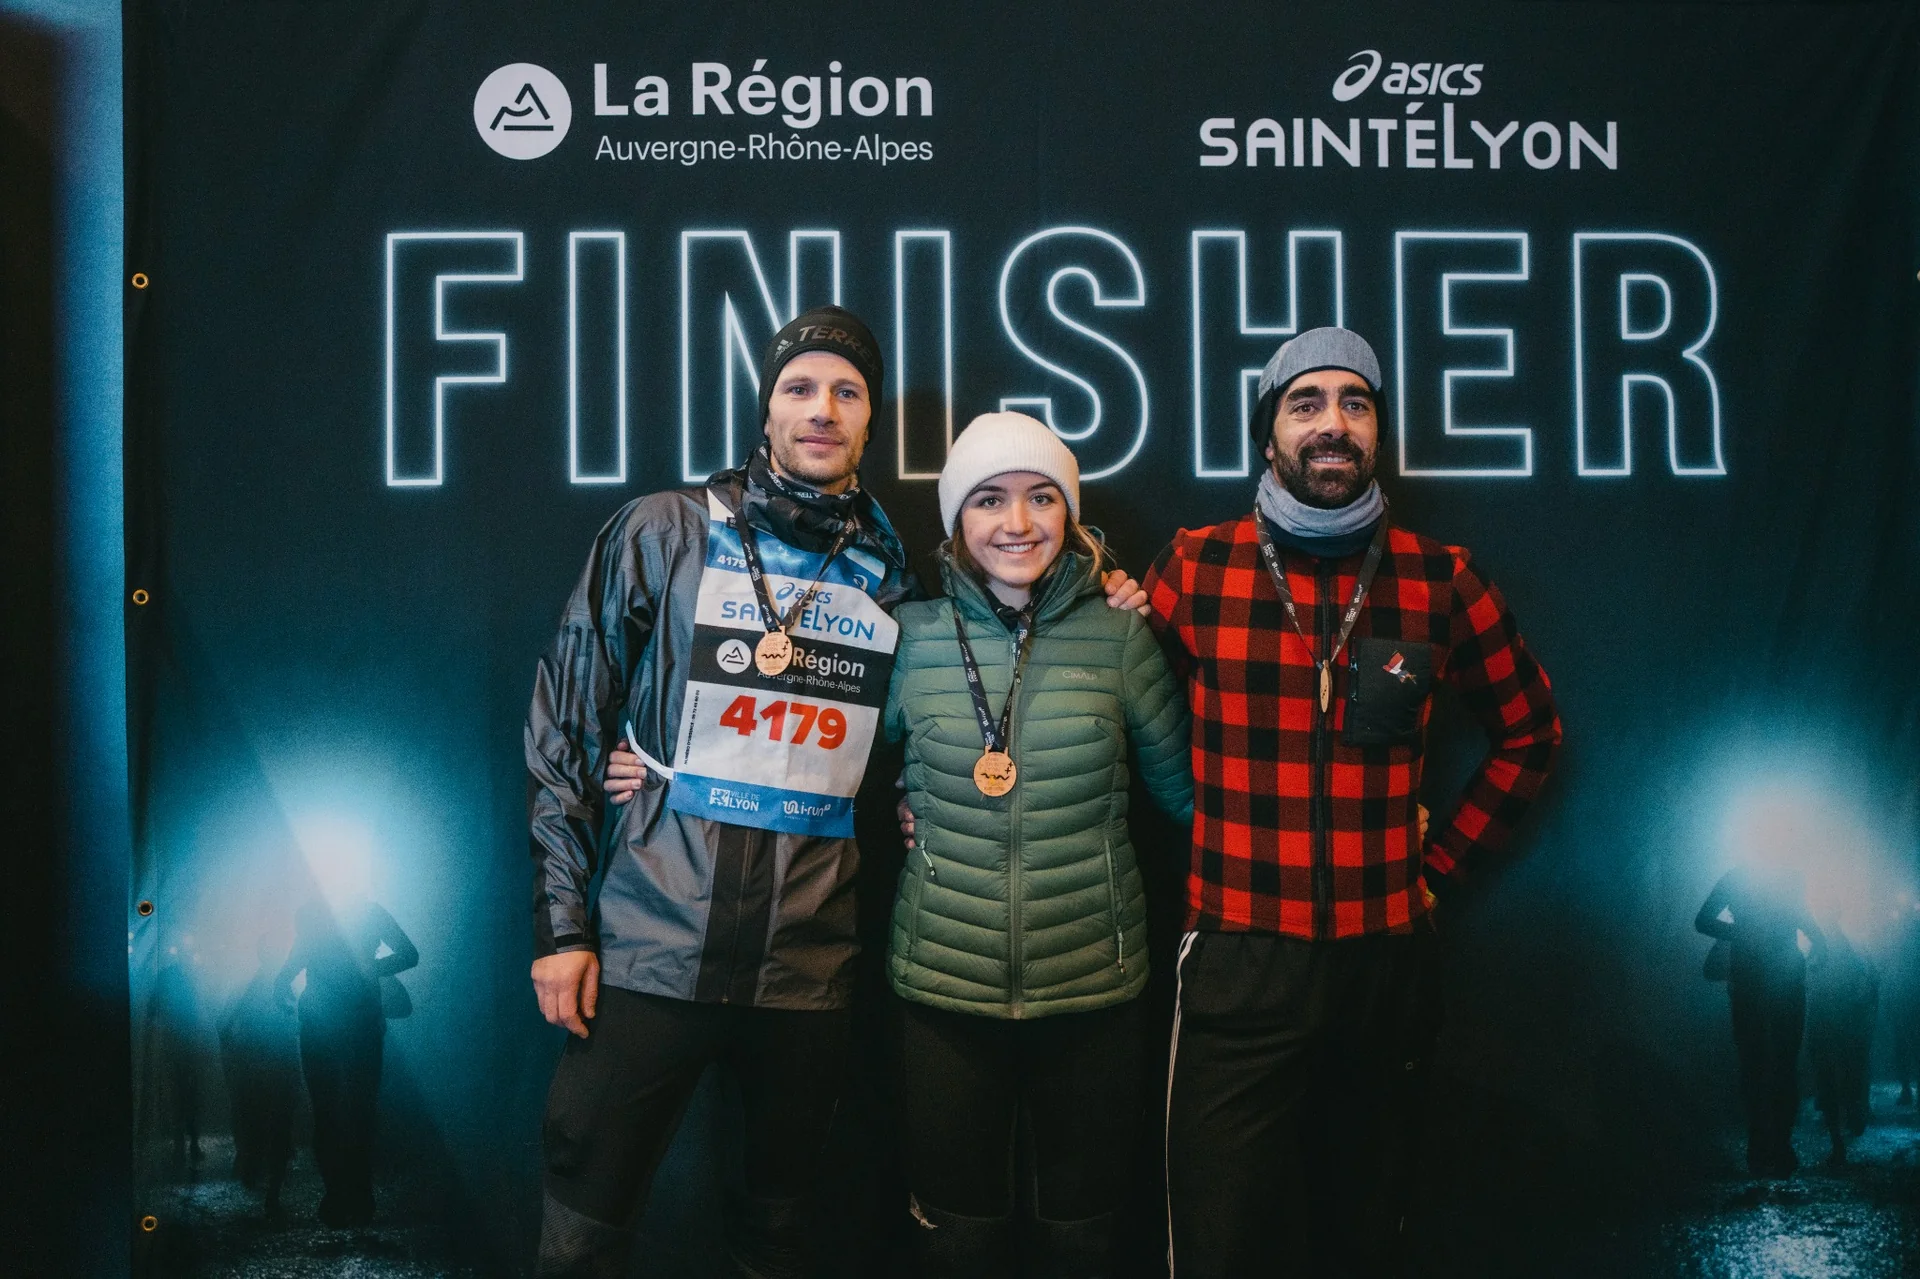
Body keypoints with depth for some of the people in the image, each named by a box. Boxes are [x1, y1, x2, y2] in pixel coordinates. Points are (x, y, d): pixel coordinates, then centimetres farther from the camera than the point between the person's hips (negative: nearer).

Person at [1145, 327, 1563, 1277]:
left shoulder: (1439, 579, 2)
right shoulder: (1196, 568, -2)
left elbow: (1529, 731, 13)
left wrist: (1440, 861, 6)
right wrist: (1193, 851, 0)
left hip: (1387, 959, 2)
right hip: (1239, 959, -2)